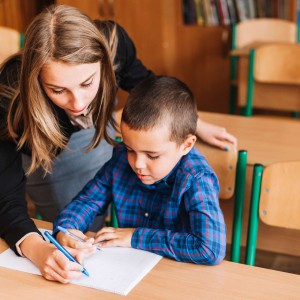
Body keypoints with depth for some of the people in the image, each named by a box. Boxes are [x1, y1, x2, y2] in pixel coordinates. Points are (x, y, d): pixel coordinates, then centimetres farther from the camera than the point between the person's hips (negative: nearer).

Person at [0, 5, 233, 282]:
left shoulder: (112, 41, -32)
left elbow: (144, 84, -8)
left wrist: (197, 125, 2)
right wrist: (37, 249, -56)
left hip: (98, 133, 3)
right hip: (43, 154, -2)